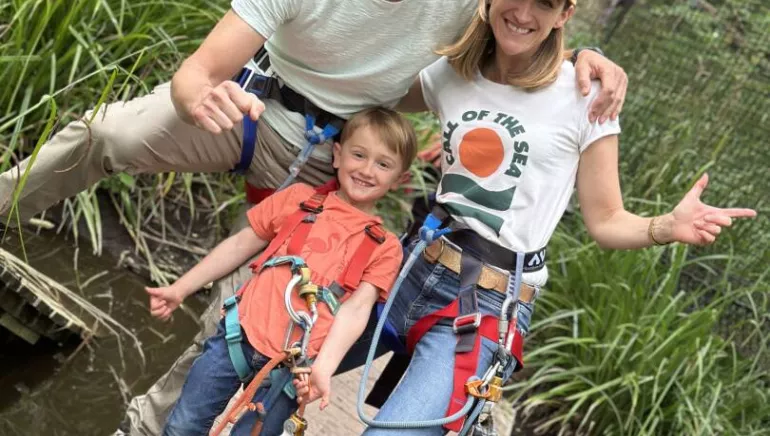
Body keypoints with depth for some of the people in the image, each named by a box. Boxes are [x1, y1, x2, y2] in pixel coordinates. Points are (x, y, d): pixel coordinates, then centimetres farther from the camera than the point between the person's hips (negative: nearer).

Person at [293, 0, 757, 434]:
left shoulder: (583, 93, -6)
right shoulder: (450, 75, 6)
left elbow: (606, 221, -3)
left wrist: (666, 227, -21)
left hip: (489, 303, -5)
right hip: (415, 266, 5)